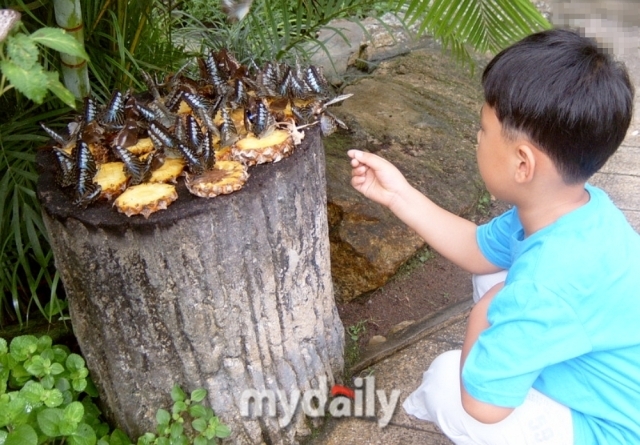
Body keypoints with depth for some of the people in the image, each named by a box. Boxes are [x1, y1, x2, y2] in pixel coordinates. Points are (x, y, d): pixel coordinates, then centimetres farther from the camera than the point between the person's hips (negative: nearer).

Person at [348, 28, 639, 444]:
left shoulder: (550, 280, -37)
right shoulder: (573, 204, -10)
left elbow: (481, 403, -28)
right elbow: (479, 250, 7)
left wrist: (484, 316, -11)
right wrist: (399, 194, 1)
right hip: (602, 378, 8)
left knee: (447, 382, -14)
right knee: (498, 279, 8)